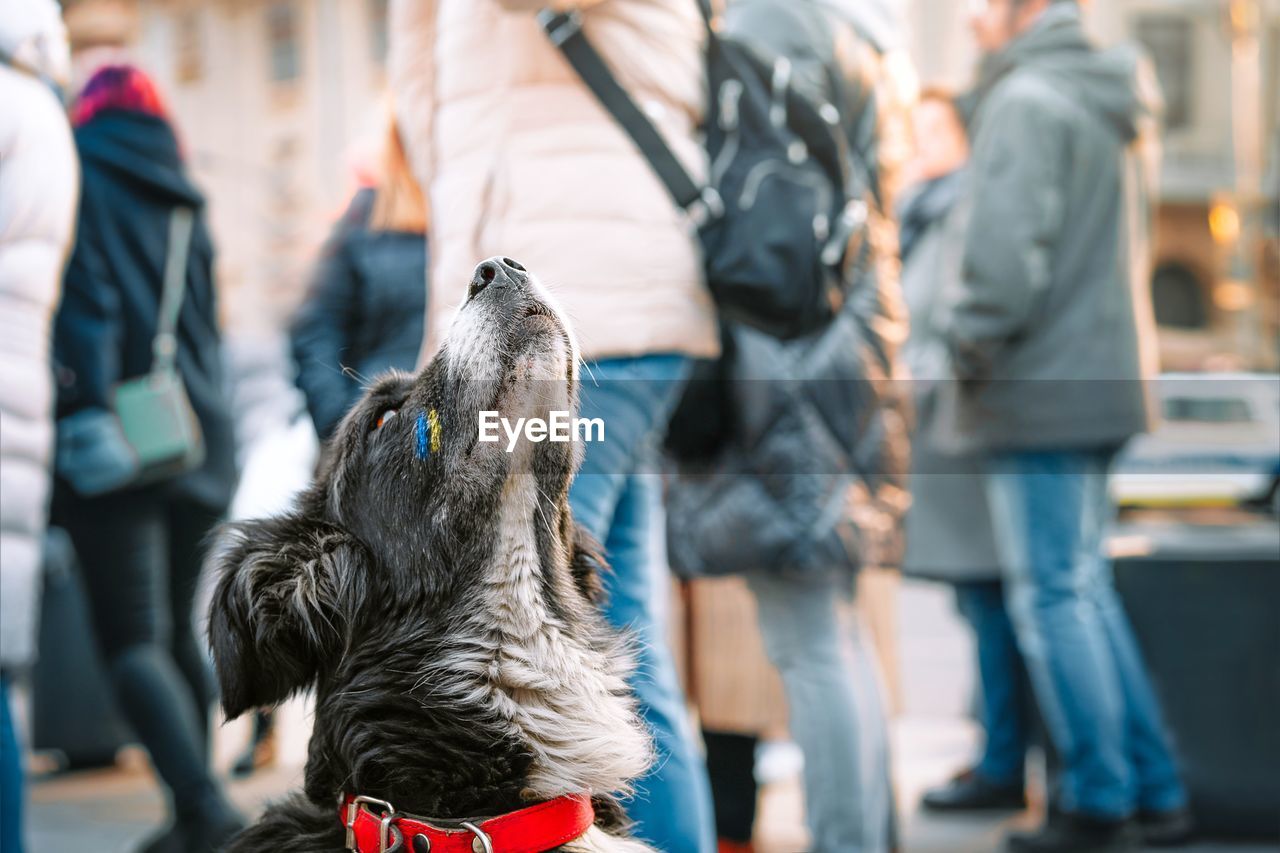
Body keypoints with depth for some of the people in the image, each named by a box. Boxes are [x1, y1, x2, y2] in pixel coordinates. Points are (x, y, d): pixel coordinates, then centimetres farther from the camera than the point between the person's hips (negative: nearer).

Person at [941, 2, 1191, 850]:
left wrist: (971, 351, -8)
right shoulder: (1115, 104, 16)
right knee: (1084, 588, 16)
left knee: (1054, 595, -3)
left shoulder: (1028, 99, -12)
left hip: (1040, 393, -9)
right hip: (1103, 382, 9)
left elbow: (1008, 249, -21)